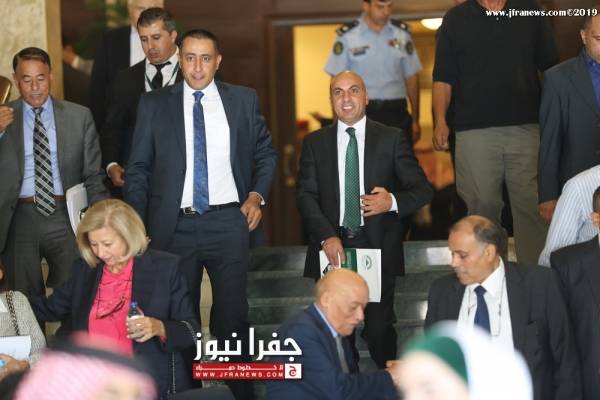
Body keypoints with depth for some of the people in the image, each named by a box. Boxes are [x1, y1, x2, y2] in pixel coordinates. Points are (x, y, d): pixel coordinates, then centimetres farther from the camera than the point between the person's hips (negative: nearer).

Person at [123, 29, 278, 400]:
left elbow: (267, 154, 16)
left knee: (233, 316, 3)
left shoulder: (244, 100, 5)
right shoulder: (154, 104, 3)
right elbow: (138, 169, 5)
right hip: (174, 226, 0)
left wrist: (257, 195, 1)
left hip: (228, 221, 0)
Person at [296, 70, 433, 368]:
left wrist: (393, 201, -18)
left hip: (377, 246, -1)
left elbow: (423, 189, 4)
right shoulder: (314, 143, 10)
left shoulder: (391, 139, 6)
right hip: (332, 247, 1)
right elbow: (305, 195, 2)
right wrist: (327, 236, -14)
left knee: (380, 329, -1)